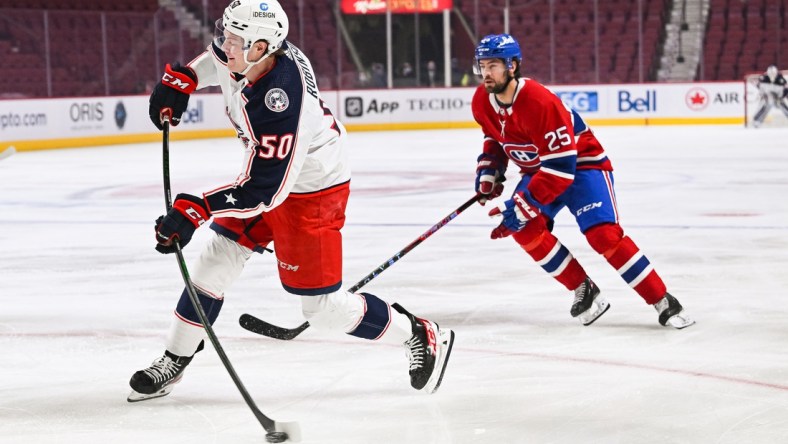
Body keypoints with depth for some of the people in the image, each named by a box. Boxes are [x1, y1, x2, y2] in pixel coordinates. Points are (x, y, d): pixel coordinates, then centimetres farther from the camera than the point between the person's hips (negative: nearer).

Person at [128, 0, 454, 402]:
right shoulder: (241, 53, -15)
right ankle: (173, 361, 20)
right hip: (265, 170, 9)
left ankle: (420, 336, 14)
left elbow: (265, 190, -34)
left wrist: (196, 209, -36)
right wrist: (180, 79, 2)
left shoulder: (278, 102, -38)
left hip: (311, 191, -8)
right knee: (217, 259, 7)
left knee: (321, 306, -3)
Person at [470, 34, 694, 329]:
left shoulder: (540, 102, -33)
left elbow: (561, 166, -34)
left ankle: (664, 303, -15)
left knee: (603, 234, -24)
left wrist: (523, 204, -35)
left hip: (581, 163, -7)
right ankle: (585, 292, -4)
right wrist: (489, 169, 0)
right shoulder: (482, 102, -8)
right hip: (538, 169, 7)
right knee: (526, 229, -18)